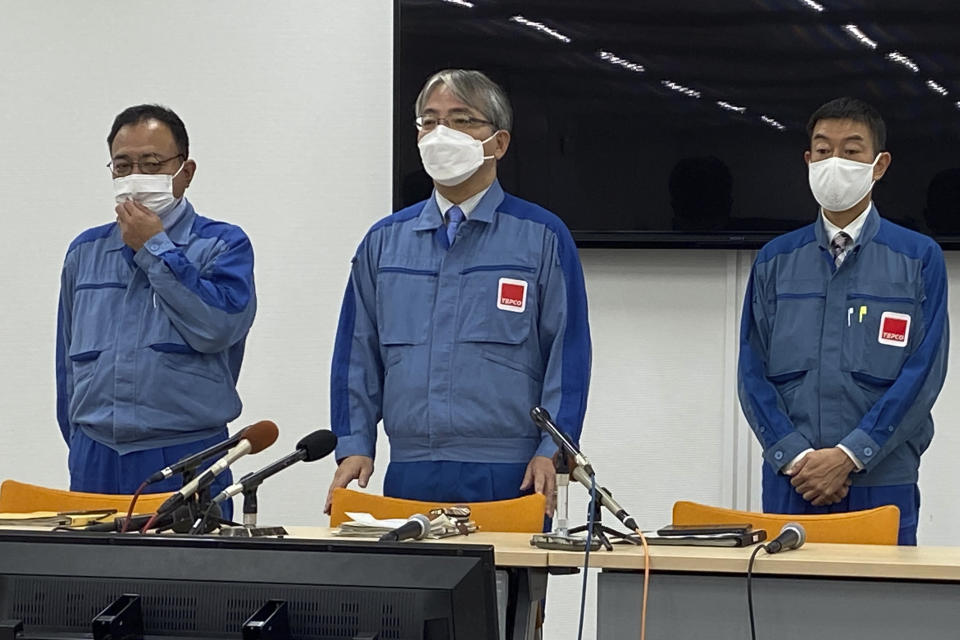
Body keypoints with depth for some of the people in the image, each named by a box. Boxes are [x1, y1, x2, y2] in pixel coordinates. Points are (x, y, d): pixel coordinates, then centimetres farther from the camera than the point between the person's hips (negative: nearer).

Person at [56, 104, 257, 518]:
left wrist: (154, 249, -8)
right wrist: (82, 446, 14)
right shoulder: (85, 252, 15)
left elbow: (218, 325, -16)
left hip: (185, 462, -3)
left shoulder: (223, 246, 3)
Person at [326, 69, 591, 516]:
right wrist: (354, 447, 3)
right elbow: (356, 353, 14)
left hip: (509, 478, -3)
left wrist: (551, 452, -10)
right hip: (409, 475, 3)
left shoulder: (542, 237, 4)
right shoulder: (385, 241, 13)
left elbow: (569, 353, 0)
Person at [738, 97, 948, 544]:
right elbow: (753, 373, 6)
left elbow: (924, 373, -4)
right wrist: (796, 457, -9)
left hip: (882, 481, -2)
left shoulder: (919, 259, 4)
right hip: (790, 482, 2)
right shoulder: (774, 261, 11)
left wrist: (849, 456, -12)